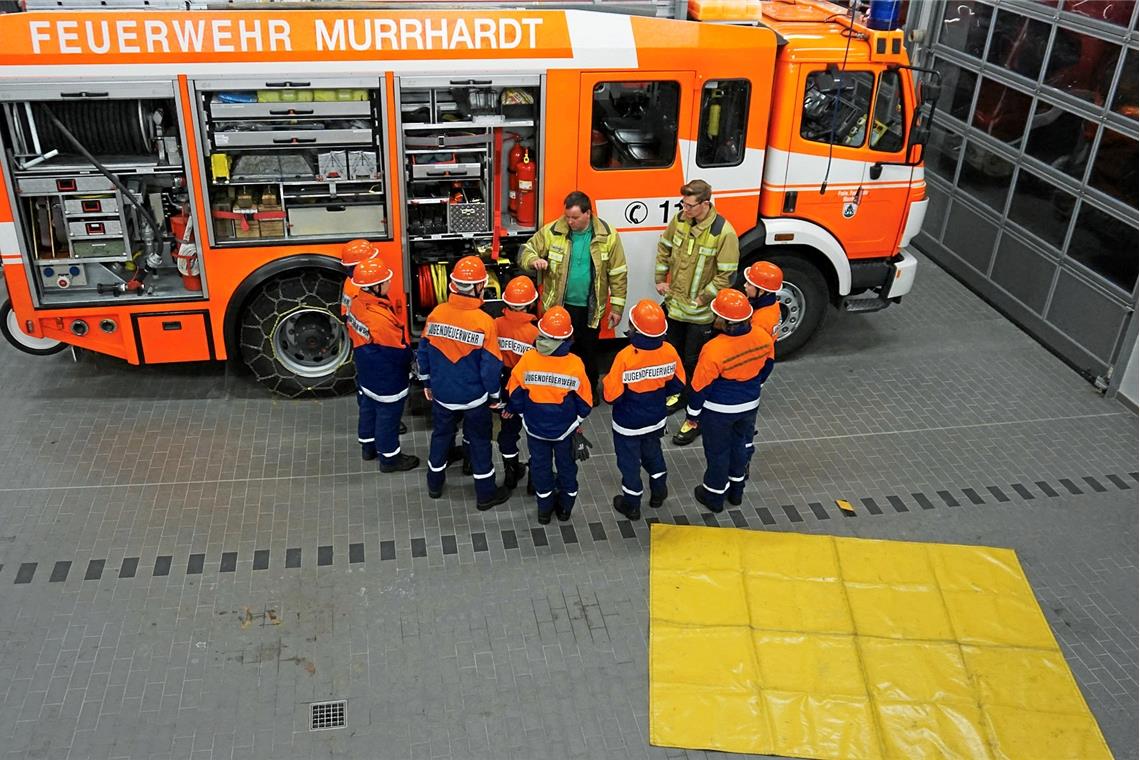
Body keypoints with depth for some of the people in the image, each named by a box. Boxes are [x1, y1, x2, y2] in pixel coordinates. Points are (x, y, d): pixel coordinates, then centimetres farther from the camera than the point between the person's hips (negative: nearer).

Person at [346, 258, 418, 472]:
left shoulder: (357, 303, -11)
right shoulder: (380, 319, -37)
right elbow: (400, 353, -25)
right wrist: (410, 357, -3)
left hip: (367, 373, 9)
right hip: (387, 380, -9)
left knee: (368, 408, 26)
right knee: (388, 416, 10)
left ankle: (368, 446, 47)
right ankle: (389, 458, 29)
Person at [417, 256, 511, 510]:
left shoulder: (436, 314, -11)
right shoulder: (484, 322, -22)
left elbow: (424, 352, 0)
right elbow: (491, 366, -16)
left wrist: (427, 383, 16)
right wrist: (494, 395, 0)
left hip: (442, 393, 4)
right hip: (474, 397, -3)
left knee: (441, 435, 23)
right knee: (479, 442, 13)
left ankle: (435, 483, 41)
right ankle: (485, 494, 25)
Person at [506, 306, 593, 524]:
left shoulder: (528, 359, -23)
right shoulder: (575, 364, -23)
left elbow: (515, 395, -10)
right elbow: (585, 402, -10)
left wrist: (519, 412, 11)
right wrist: (578, 417, 11)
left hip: (535, 427, 0)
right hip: (565, 428, 0)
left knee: (540, 465, 22)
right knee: (566, 466, 23)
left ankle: (545, 507, 37)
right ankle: (566, 506, 40)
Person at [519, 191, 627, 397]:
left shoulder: (607, 235, -9)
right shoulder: (552, 231, -9)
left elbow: (617, 273, -3)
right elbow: (526, 250, 0)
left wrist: (617, 307, -2)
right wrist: (534, 260, -25)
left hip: (589, 309, 0)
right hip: (559, 305, 0)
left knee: (588, 351, 16)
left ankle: (589, 390, 37)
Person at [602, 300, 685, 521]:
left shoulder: (626, 356, -31)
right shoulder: (669, 351, -17)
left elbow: (611, 395, -25)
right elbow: (678, 384, -2)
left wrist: (605, 382, -4)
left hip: (628, 423, -4)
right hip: (656, 419, 4)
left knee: (629, 461, 17)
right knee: (653, 453, 30)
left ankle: (632, 505, 35)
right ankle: (658, 492, 48)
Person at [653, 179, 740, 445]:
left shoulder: (723, 232, -23)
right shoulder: (680, 220, -4)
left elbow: (726, 274, -19)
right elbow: (664, 248, 12)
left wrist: (702, 299, -19)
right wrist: (660, 280, 8)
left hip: (700, 312, -6)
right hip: (674, 303, 6)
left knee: (694, 363, 1)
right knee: (675, 353, 23)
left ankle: (695, 419, 12)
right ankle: (680, 393, 47)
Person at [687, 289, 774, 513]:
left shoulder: (714, 350, -33)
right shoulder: (763, 338, -16)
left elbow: (701, 386, -20)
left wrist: (693, 412, -3)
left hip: (719, 410, -5)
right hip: (750, 405, 5)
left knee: (718, 451, 16)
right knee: (740, 444, 26)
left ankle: (714, 496, 35)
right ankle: (736, 490, 44)